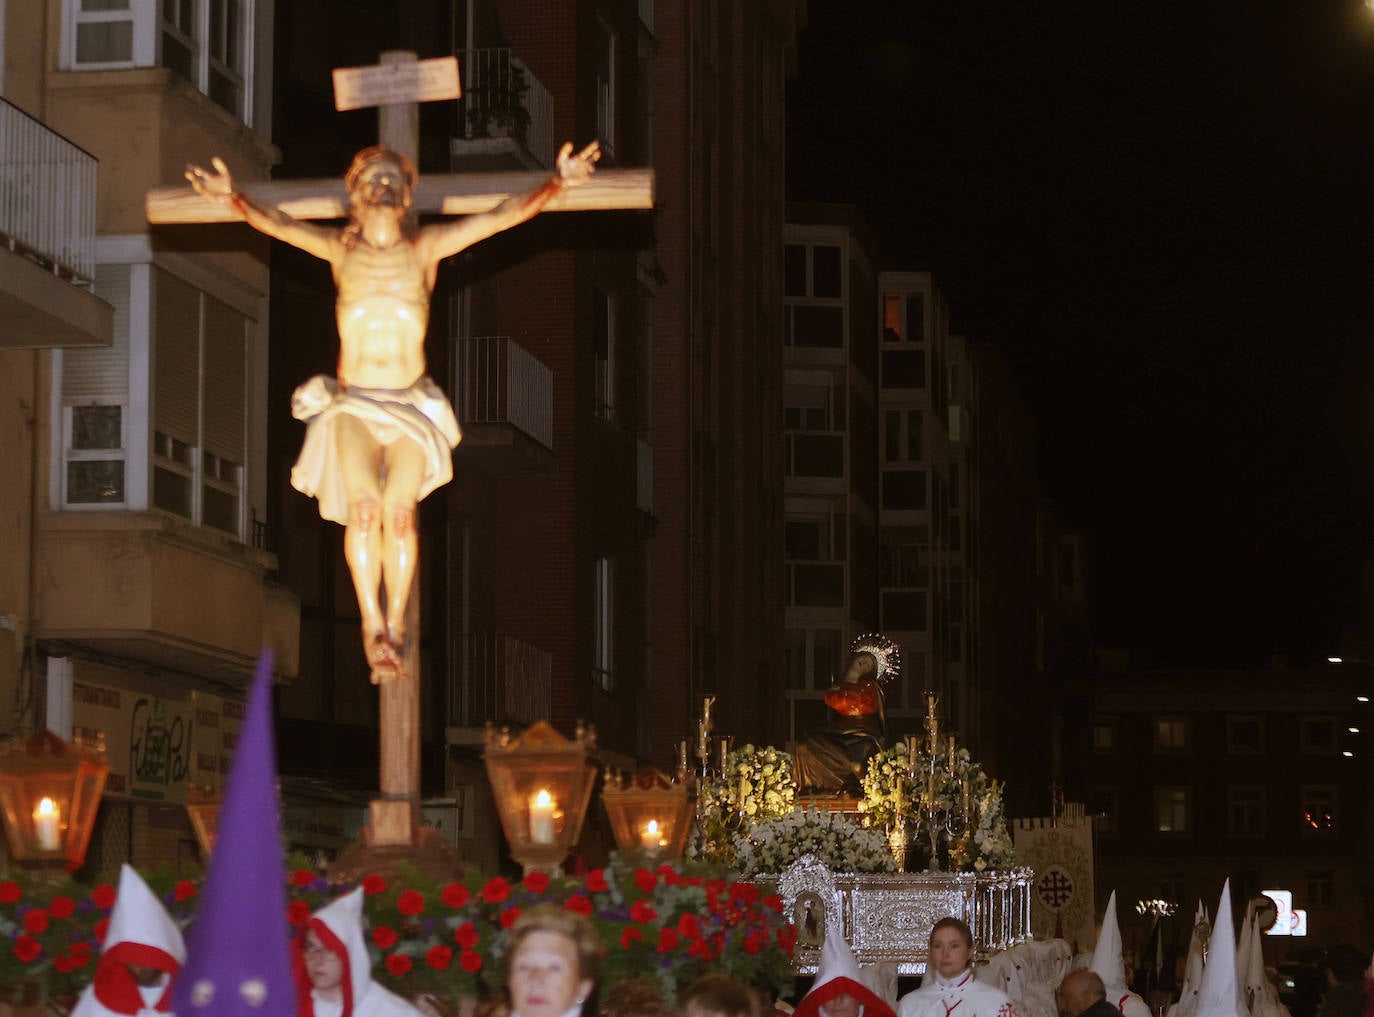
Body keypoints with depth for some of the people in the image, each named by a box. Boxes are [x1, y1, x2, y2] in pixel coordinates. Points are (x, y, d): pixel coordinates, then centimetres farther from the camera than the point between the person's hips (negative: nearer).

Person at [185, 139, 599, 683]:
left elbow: (506, 214, -3)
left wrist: (557, 184, -16)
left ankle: (395, 625, -9)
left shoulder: (427, 246, 4)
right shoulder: (339, 248, 6)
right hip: (353, 404, 0)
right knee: (363, 505, -22)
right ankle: (372, 624, -14)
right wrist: (233, 198, -24)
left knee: (400, 509, -19)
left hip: (411, 407, 0)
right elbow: (276, 224, -6)